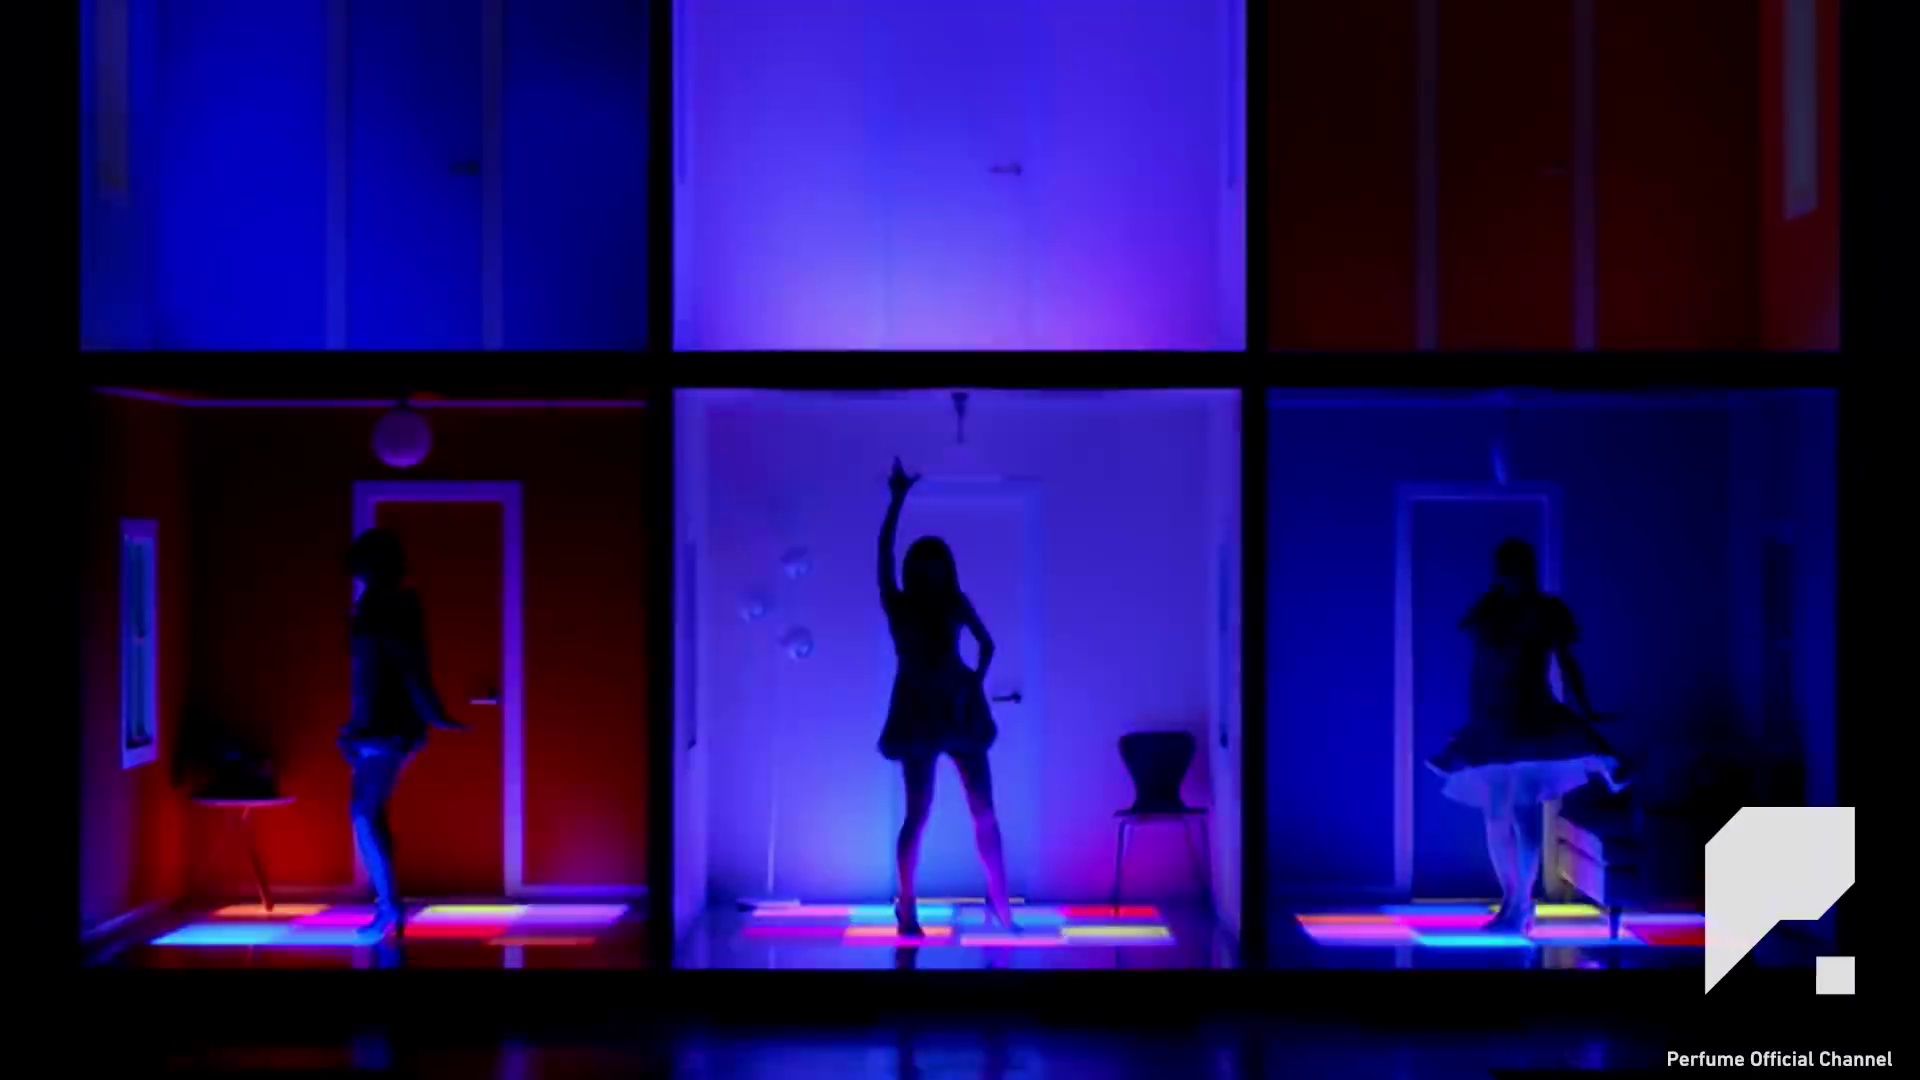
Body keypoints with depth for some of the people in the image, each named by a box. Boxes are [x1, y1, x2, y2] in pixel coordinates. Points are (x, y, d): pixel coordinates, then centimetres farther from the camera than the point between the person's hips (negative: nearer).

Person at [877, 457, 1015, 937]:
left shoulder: (955, 603, 8)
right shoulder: (896, 605, 1)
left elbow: (986, 644, 14)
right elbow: (883, 549, -9)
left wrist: (976, 680, 0)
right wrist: (898, 498, -14)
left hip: (958, 709, 3)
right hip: (917, 711, -2)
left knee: (984, 808, -1)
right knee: (918, 812, -3)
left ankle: (999, 899, 5)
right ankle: (906, 907, 4)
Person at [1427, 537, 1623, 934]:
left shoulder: (1548, 611, 2)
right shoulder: (1484, 613, 10)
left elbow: (1566, 664, 1)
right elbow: (1476, 670, 13)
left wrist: (1584, 711, -8)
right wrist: (1472, 722, 12)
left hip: (1532, 719, -4)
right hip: (1490, 723, 4)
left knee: (1523, 812, -14)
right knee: (1496, 817, 4)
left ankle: (1521, 908, -11)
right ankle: (1512, 902, 17)